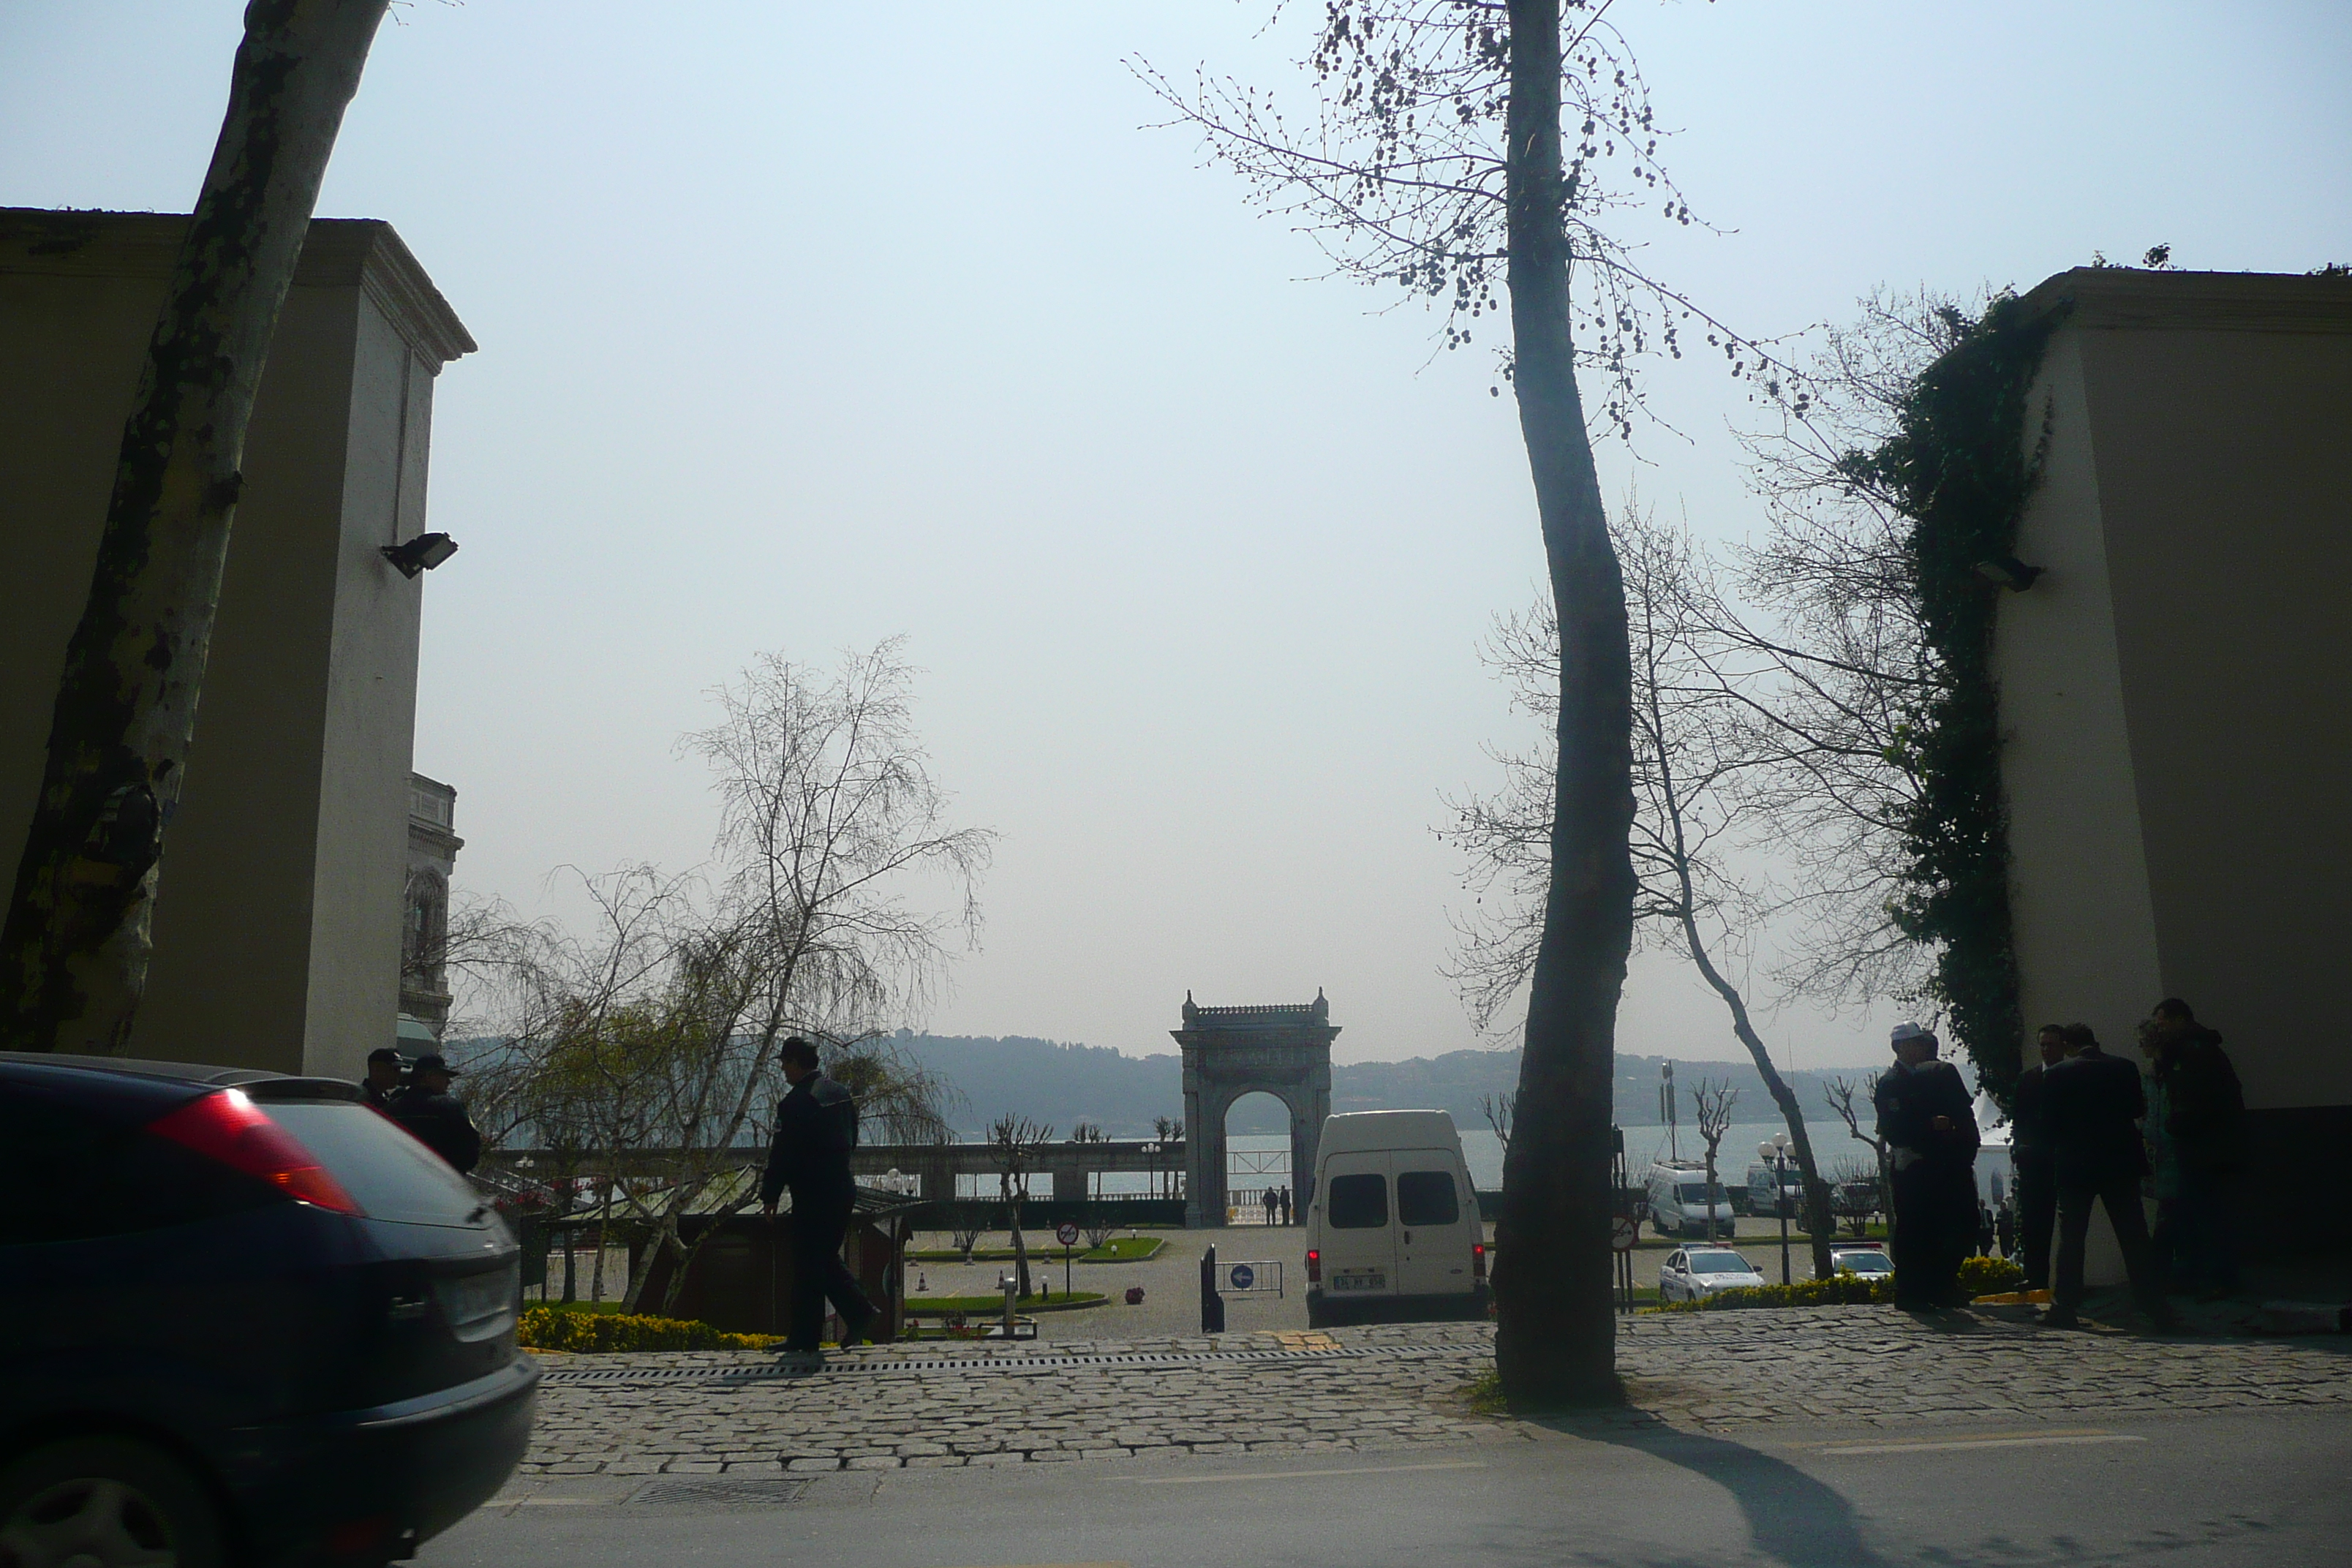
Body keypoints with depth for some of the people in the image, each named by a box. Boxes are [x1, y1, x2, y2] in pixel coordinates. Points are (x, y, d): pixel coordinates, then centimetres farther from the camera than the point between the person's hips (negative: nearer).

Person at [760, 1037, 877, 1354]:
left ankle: (805, 1339, 8)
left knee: (808, 1266, 0)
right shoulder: (840, 1093, 11)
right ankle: (860, 1313, 10)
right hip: (844, 1191, 8)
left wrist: (770, 1196, -7)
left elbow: (782, 1153, -15)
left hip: (812, 1196, -8)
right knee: (828, 1258, 19)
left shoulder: (796, 1102, -16)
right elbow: (851, 1140, 18)